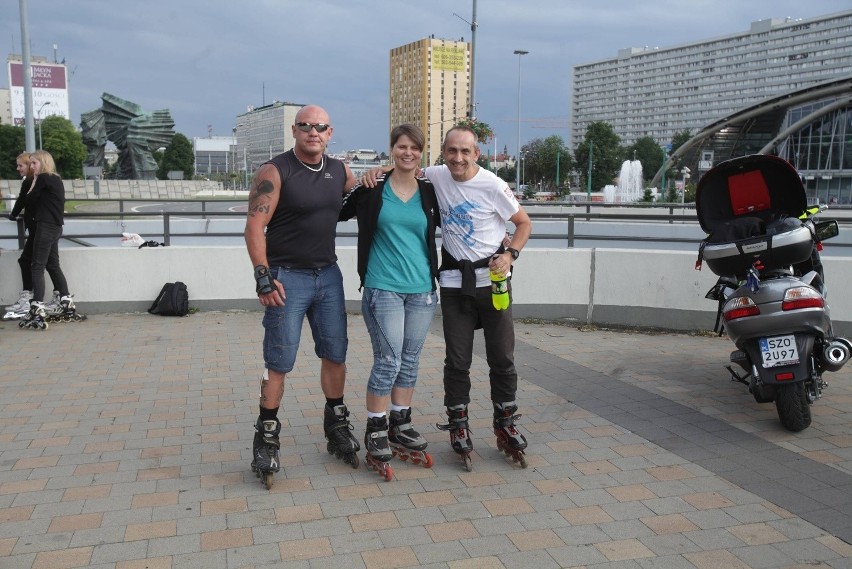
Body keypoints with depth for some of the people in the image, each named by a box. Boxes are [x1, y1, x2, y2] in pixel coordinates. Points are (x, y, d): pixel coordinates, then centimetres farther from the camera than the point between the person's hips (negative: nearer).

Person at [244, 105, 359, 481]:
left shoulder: (339, 171, 8)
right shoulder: (275, 171, -8)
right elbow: (255, 226, -12)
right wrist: (263, 275, -18)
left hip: (328, 275, 5)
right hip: (287, 277, -5)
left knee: (335, 354, 10)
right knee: (279, 362, -2)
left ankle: (337, 427, 26)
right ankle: (266, 437, 12)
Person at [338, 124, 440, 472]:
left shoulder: (430, 193, 7)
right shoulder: (372, 190, 1)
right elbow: (337, 212, 11)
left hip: (422, 289, 4)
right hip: (382, 288, -3)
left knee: (410, 361, 11)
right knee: (388, 360, -6)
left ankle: (400, 426, 24)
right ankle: (375, 431, 9)